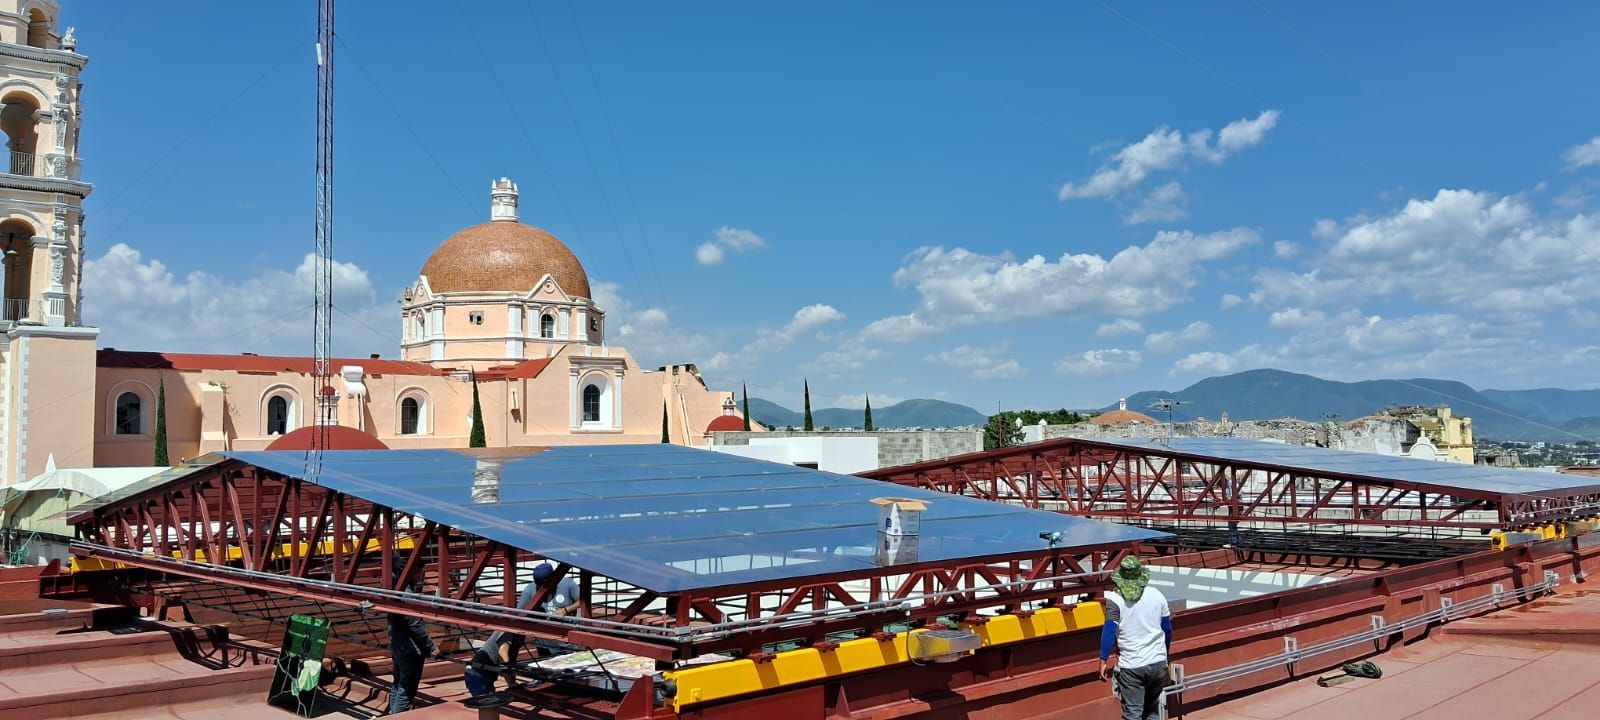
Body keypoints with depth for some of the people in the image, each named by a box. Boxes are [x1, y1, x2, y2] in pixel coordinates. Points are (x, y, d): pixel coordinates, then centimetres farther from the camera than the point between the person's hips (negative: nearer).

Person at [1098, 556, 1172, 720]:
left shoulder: (1115, 599, -9)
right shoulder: (1157, 595, 3)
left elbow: (1109, 631, -15)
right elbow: (1167, 629, 11)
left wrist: (1103, 661, -11)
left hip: (1131, 665, -4)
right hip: (1157, 662, 4)